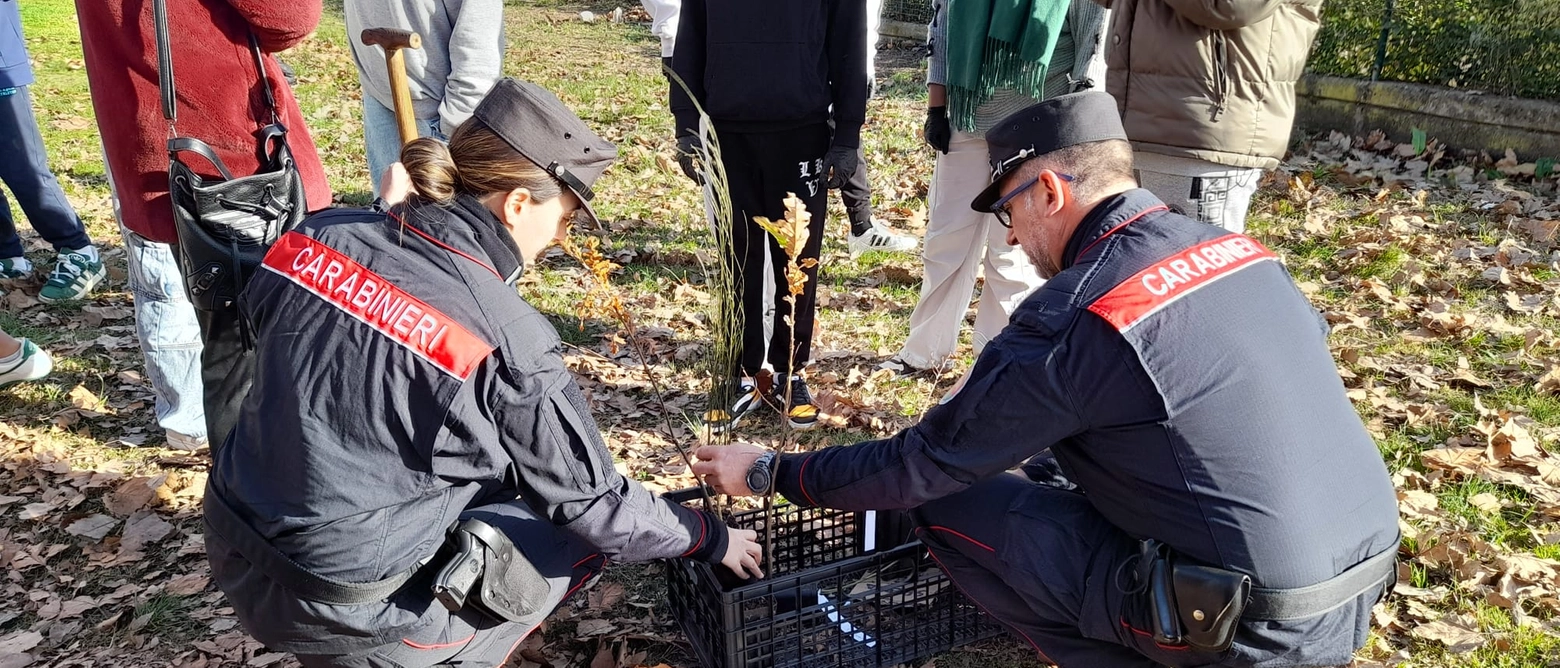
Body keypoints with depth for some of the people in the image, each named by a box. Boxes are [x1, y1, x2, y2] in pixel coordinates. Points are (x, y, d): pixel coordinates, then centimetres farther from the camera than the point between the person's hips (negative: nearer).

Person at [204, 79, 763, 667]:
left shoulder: (321, 236, -7)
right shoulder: (507, 342, -23)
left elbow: (258, 312, 15)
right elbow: (594, 504, -12)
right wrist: (711, 538, 4)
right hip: (341, 612, -7)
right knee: (589, 531, 7)